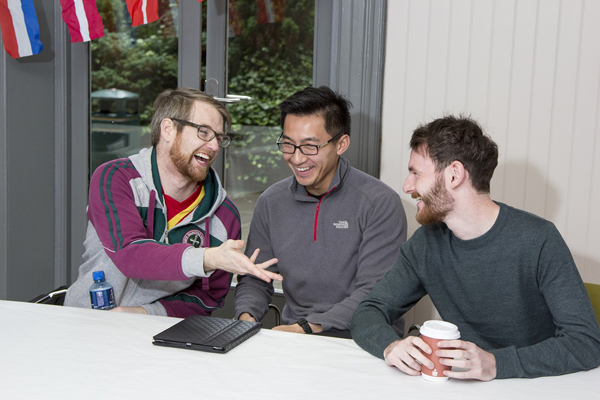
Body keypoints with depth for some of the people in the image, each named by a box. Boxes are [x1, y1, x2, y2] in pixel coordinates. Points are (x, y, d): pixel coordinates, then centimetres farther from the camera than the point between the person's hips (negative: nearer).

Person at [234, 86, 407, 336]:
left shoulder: (381, 203, -10)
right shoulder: (271, 202, 7)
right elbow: (255, 278, 12)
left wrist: (307, 328, -24)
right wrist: (246, 316, -10)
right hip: (291, 338, 3)